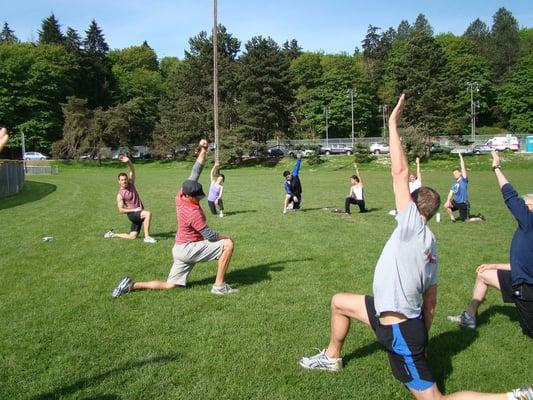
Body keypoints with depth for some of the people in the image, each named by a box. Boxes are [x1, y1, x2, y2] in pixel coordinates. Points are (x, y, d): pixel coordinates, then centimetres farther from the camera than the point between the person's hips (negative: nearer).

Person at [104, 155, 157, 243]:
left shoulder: (131, 184, 5)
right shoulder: (120, 195, -9)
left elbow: (132, 171, -6)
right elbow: (121, 210, -12)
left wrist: (128, 161, -24)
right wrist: (134, 210, -18)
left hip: (140, 213, 6)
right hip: (132, 214, -6)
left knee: (132, 237, 6)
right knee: (148, 213, -34)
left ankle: (113, 234, 24)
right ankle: (147, 237, -30)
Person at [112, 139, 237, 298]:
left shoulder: (181, 195, -3)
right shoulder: (193, 212, -25)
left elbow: (195, 173, 3)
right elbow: (210, 235, -18)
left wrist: (203, 151, -1)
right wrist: (224, 237, 1)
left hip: (180, 248, 8)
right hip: (189, 249, -8)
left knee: (170, 285, 15)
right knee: (228, 244, -11)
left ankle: (132, 285, 8)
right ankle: (219, 286, -8)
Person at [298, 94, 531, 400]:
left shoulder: (413, 225, -15)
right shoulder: (431, 244, 9)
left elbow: (401, 171, -18)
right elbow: (431, 302, 12)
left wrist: (393, 123, -11)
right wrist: (421, 337, 21)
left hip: (400, 330, -10)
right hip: (409, 322, 10)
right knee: (339, 302, 22)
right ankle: (332, 357, 41)